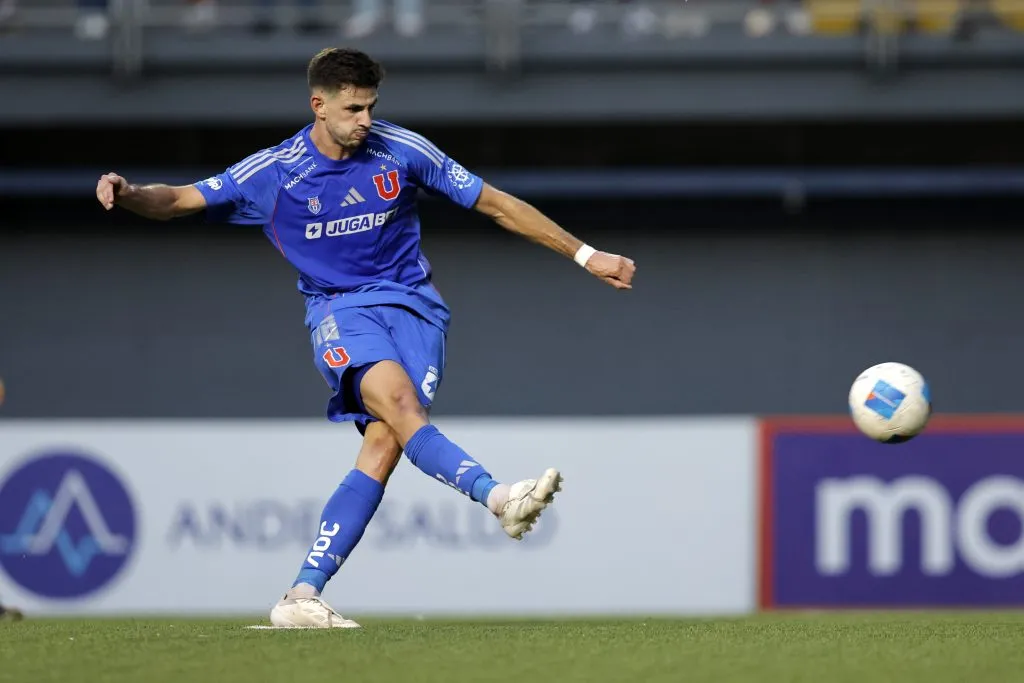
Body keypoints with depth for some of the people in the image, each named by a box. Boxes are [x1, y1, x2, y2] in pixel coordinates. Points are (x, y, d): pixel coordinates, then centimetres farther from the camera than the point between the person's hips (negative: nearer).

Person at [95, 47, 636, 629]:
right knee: (397, 401, -33)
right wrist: (128, 194, -24)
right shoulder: (274, 172, -2)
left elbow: (498, 204, 6)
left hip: (413, 305, 1)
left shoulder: (401, 150, 0)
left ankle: (303, 596, -21)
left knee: (384, 443, -19)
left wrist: (586, 255, 6)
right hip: (341, 310, -1)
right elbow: (179, 201, 0)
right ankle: (498, 497, -50)